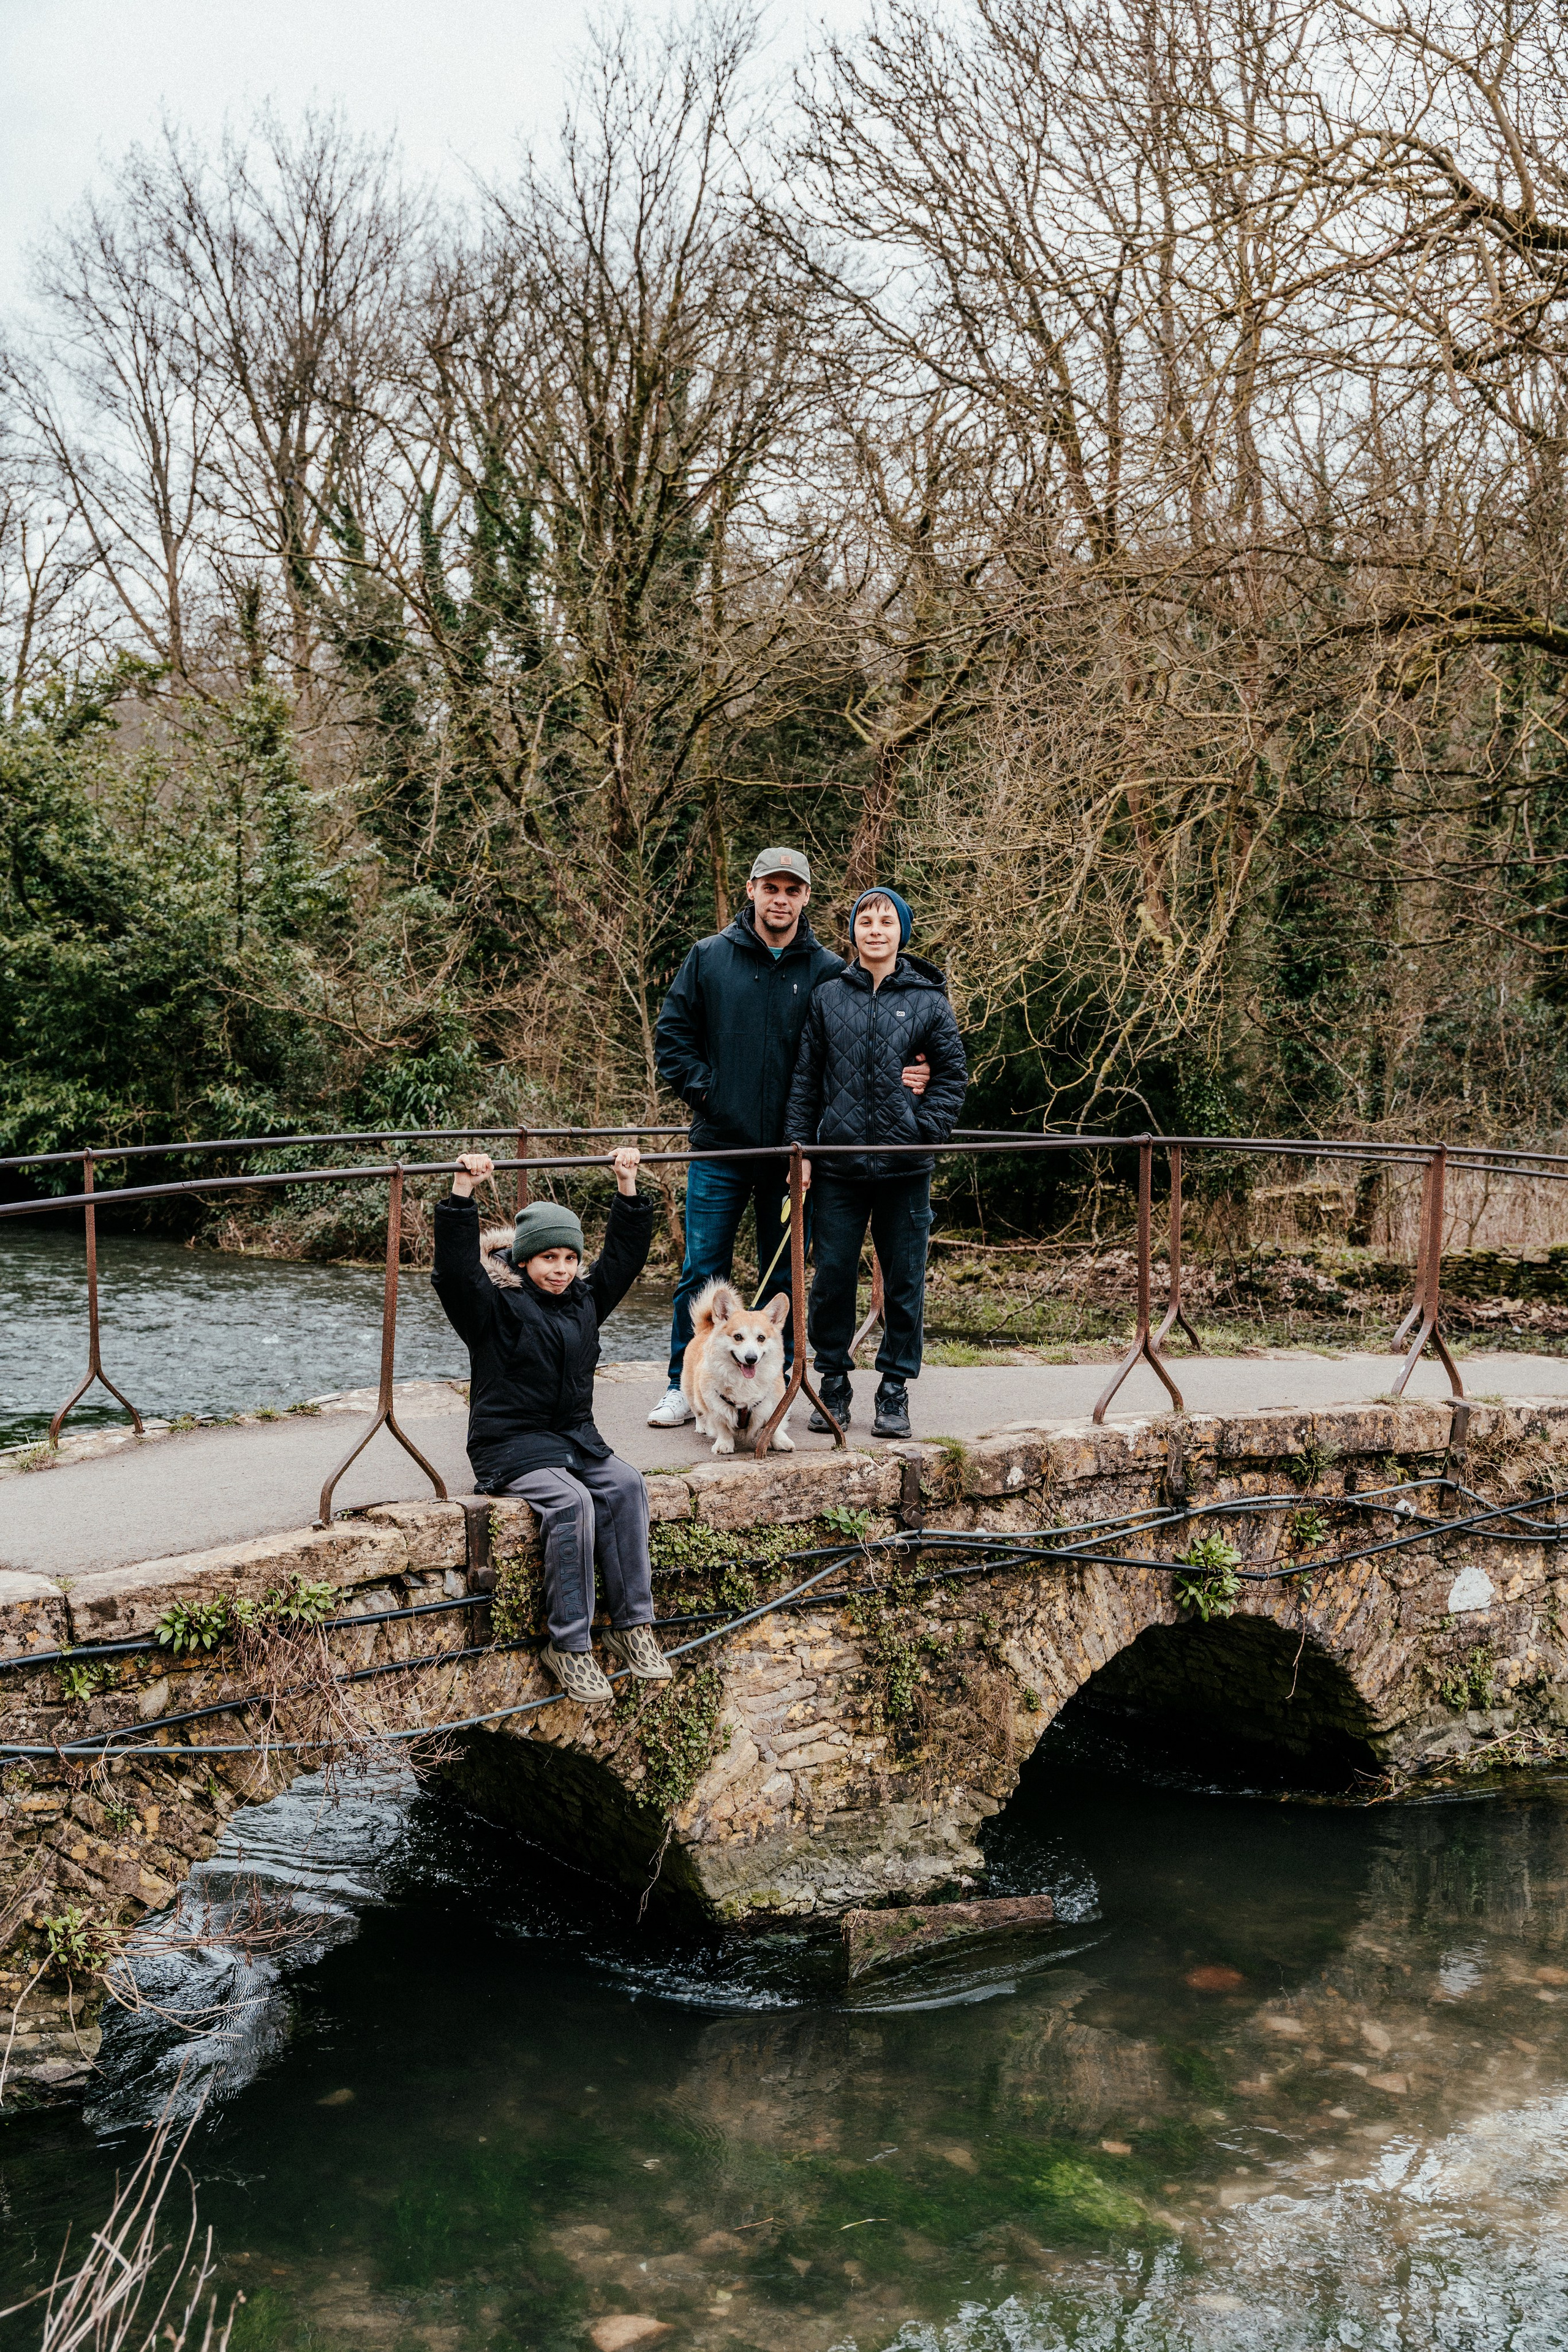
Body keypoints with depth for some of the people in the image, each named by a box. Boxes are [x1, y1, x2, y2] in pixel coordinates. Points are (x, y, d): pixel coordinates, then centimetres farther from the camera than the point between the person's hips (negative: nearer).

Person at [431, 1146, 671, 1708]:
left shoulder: (584, 1299, 13)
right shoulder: (495, 1307, -4)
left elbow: (624, 1255, 17)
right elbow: (455, 1269, -20)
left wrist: (628, 1189, 9)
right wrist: (462, 1195, -29)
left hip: (575, 1438, 6)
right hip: (510, 1445, -6)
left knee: (626, 1486, -24)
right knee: (571, 1502, -32)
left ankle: (632, 1626, -20)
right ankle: (569, 1645, -26)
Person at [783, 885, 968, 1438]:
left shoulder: (928, 999, 4)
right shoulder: (828, 996, 6)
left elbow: (954, 1074, 6)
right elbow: (805, 1077, 7)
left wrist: (924, 1130, -6)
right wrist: (799, 1145, 0)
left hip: (904, 1165, 0)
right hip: (838, 1163, 1)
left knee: (904, 1281, 5)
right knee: (832, 1277, 4)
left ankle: (895, 1388, 17)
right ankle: (832, 1382, 18)